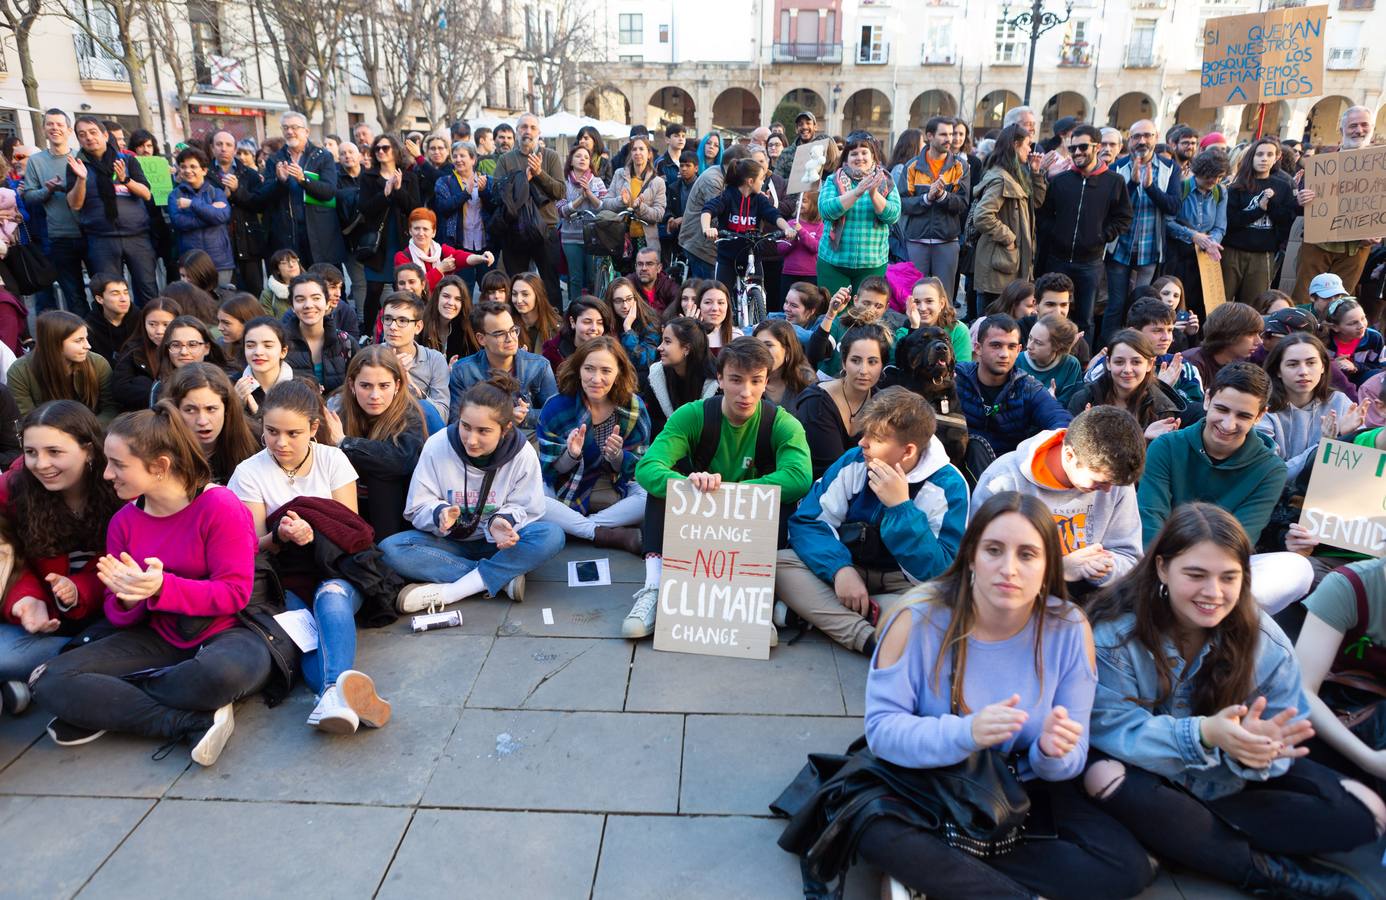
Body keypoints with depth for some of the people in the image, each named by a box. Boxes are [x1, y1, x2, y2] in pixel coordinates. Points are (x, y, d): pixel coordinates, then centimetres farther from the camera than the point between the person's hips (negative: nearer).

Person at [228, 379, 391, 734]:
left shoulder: (332, 460, 4)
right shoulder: (249, 473, 2)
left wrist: (314, 534, -20)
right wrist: (280, 537, -21)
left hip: (335, 573, 0)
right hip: (285, 581, 0)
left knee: (331, 598, -37)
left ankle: (336, 693, -62)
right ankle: (343, 698, -61)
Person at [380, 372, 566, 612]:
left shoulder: (523, 455, -14)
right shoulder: (437, 446, -13)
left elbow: (526, 510, -9)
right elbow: (418, 508, -10)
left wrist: (502, 522, -31)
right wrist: (439, 513, -32)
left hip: (495, 542, -1)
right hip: (449, 542, 1)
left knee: (552, 535, -30)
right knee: (390, 549, -27)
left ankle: (445, 592, -31)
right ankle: (502, 578, -28)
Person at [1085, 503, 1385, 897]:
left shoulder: (1265, 640, -11)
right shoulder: (1116, 631, -22)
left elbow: (1285, 738, -13)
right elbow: (1111, 727, -27)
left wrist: (1254, 748, -38)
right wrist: (1202, 734, -43)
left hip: (1232, 782, 4)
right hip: (1150, 771, -3)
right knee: (1104, 777, -36)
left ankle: (1182, 835, -15)